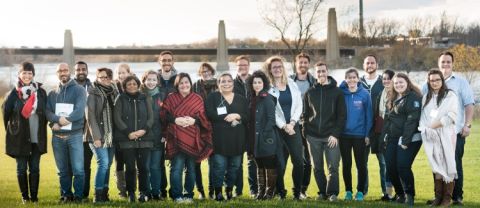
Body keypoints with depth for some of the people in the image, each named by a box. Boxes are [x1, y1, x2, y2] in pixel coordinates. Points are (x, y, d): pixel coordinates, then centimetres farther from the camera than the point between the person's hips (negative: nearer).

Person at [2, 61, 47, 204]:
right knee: (21, 168, 5)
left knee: (35, 168, 5)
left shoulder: (40, 92, 3)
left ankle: (34, 196, 13)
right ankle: (24, 196, 17)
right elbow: (6, 111, -2)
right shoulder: (14, 93, -5)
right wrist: (11, 129, 2)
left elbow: (46, 112, 11)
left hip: (37, 138, 2)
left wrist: (41, 129, 9)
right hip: (19, 138, -2)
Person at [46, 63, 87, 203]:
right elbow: (48, 111, 1)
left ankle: (78, 196, 0)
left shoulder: (79, 90, 1)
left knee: (78, 169, -9)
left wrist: (63, 121, -16)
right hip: (57, 136, 4)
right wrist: (58, 120, -19)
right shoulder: (52, 93, 14)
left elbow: (79, 111, -12)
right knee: (63, 170, 9)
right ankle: (65, 195, 18)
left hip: (75, 135, -4)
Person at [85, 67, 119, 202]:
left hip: (111, 135, 6)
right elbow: (90, 116, -10)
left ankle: (104, 193, 15)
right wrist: (96, 137, -17)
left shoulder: (114, 93, 12)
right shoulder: (93, 94, -4)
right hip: (98, 136, -5)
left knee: (108, 164, 7)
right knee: (103, 163, -14)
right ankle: (98, 195, -7)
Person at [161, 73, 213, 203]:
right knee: (177, 168, -9)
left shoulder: (197, 99, 9)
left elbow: (203, 117, 5)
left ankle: (189, 195, 15)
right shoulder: (171, 98, 7)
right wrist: (175, 120, -17)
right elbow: (164, 115, 0)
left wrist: (194, 120, -14)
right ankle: (177, 195, -3)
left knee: (191, 168, 7)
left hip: (192, 139, 2)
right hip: (177, 139, -2)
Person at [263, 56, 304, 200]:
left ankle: (297, 192, 2)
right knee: (280, 162, -3)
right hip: (277, 128, -3)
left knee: (298, 160, -7)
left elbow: (299, 105, 7)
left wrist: (291, 123, -7)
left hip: (293, 127, 3)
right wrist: (283, 126, -11)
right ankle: (281, 193, 8)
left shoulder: (292, 84, 11)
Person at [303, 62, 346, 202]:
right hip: (313, 137, 3)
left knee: (333, 167, -6)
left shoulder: (337, 92, 2)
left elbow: (342, 115, -2)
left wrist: (336, 134, -11)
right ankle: (322, 192, 17)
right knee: (317, 168, 7)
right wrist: (305, 133, 2)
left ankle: (332, 193, 0)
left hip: (331, 136, -3)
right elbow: (305, 115, 11)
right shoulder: (309, 93, 10)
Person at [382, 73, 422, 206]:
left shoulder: (413, 97, -7)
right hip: (393, 139, 8)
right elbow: (387, 119, 21)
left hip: (409, 139, -8)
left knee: (403, 166, -14)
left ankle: (409, 195, 1)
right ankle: (400, 194, 19)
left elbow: (412, 120, -16)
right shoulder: (392, 99, 19)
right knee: (390, 167, 4)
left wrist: (405, 140, -20)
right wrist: (384, 136, 11)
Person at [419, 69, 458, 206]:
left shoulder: (450, 95, 1)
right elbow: (423, 116, 11)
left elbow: (452, 116, -9)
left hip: (446, 135, -4)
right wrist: (425, 129, -8)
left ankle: (447, 198, -3)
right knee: (436, 165, 4)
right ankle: (438, 196, 7)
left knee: (447, 164, -6)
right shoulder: (426, 97, 16)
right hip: (431, 136, 4)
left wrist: (434, 125, -13)